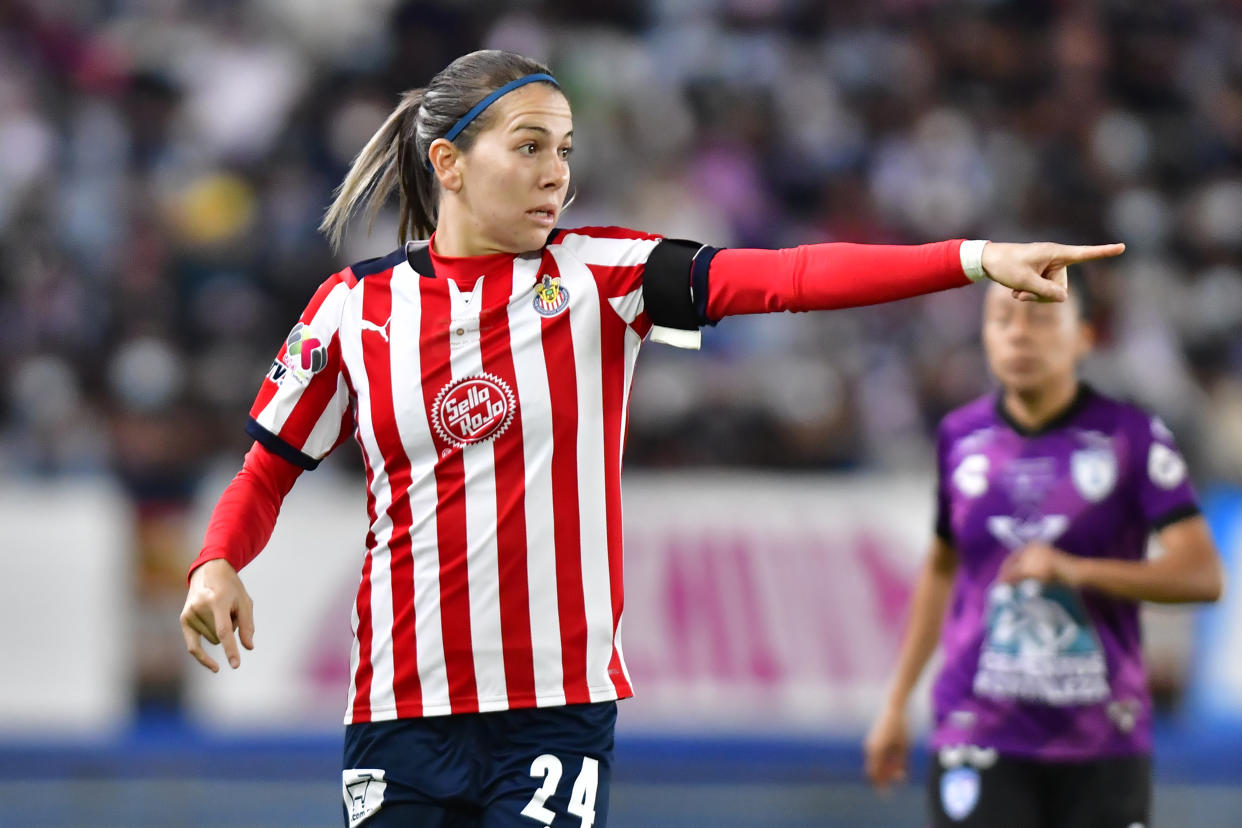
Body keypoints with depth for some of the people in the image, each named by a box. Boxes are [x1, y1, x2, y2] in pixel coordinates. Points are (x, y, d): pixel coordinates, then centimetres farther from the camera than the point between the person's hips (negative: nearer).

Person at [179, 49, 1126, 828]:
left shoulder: (602, 274, 0)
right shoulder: (355, 306, 3)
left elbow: (784, 276, -13)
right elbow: (268, 470, 13)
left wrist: (976, 257, -25)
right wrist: (217, 565, -8)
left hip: (560, 708, -1)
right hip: (402, 715, 1)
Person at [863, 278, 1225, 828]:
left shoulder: (1131, 434, -4)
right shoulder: (961, 436, 6)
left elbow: (1202, 575, -11)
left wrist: (1075, 570, -25)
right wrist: (896, 703, 21)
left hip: (1102, 745, -1)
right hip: (978, 739, 1)